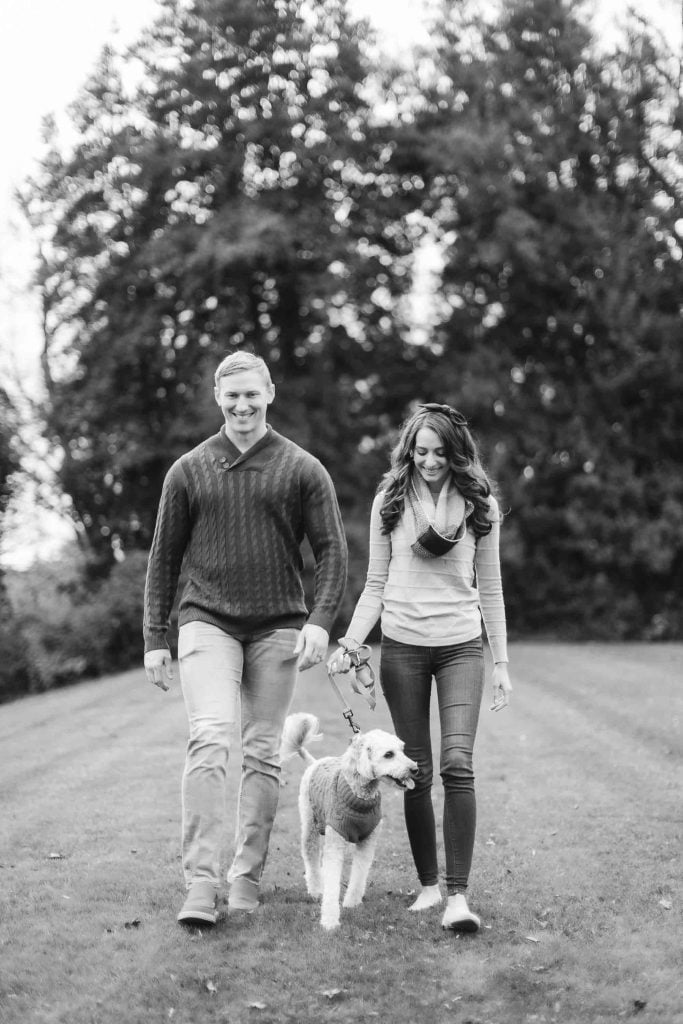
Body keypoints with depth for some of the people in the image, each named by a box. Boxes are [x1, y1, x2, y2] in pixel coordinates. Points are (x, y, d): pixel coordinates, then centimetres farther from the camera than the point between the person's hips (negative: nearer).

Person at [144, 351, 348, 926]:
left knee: (263, 753, 4)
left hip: (277, 627, 1)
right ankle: (201, 883, -19)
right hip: (208, 621, -1)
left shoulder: (302, 470, 4)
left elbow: (332, 550, 1)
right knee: (210, 738, -17)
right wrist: (155, 639, 7)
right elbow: (164, 557, 11)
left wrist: (321, 620, -14)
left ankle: (248, 879, 14)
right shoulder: (188, 471, 7)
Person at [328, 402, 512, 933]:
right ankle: (428, 883, 16)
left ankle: (459, 894, -15)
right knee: (416, 772, 4)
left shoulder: (479, 505, 3)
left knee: (458, 763, -15)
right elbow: (376, 585, 8)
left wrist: (502, 661, 6)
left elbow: (490, 588, 8)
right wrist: (348, 644, -3)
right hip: (402, 647, 1)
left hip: (462, 645, -1)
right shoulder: (390, 501, 4)